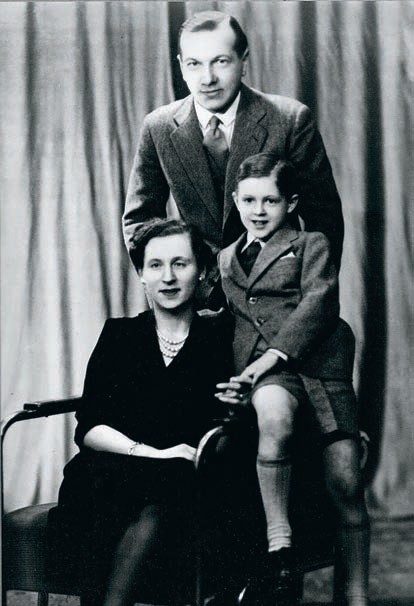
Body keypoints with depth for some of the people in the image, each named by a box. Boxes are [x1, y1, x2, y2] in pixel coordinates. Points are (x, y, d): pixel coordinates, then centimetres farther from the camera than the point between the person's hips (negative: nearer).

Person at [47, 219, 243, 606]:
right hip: (113, 469, 1)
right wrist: (152, 454, -10)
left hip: (189, 482, -1)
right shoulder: (119, 334, 16)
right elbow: (88, 428, 6)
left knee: (153, 505, -36)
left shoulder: (219, 337, 13)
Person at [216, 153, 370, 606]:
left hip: (319, 360, -1)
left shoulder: (311, 245, 16)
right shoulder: (225, 260, 28)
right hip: (263, 369, 1)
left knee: (346, 482, -9)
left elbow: (319, 300, -1)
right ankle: (279, 550, -34)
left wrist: (277, 352, -15)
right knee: (273, 417, -37)